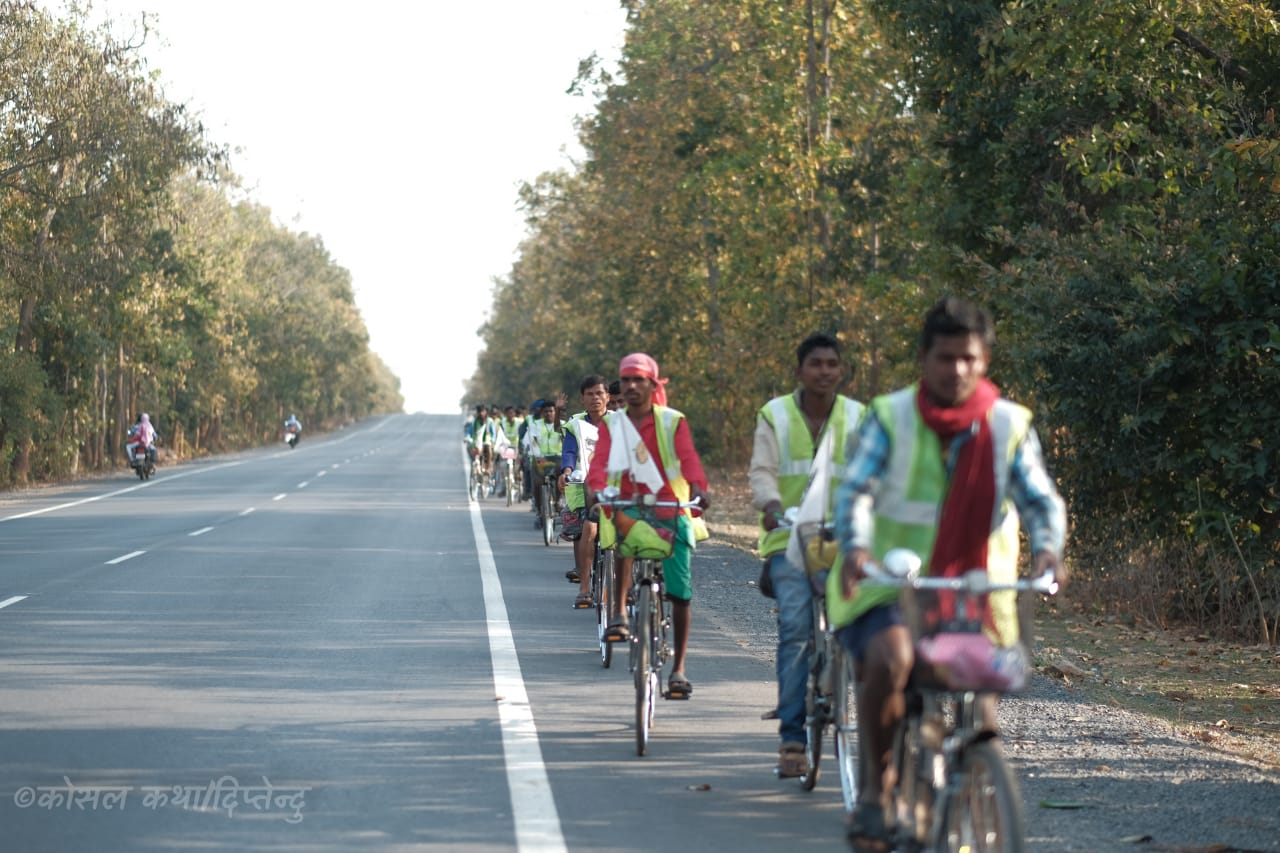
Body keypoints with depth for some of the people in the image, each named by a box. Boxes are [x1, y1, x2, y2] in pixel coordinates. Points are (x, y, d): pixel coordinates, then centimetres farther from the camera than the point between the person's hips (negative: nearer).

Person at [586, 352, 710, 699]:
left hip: (670, 510, 0)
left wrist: (698, 487, -33)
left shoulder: (672, 422, 3)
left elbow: (689, 458, -12)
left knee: (680, 591, -3)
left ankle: (678, 668, 8)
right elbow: (600, 460, -8)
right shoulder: (612, 424, 8)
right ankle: (618, 610, -25)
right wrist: (595, 488, -30)